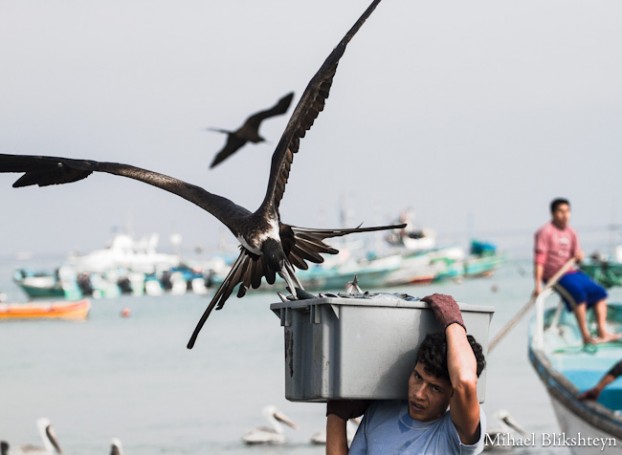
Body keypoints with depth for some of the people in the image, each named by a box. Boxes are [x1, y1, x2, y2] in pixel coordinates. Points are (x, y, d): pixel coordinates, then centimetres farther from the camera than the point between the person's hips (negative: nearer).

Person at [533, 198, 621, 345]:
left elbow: (575, 257, 17)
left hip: (572, 272, 8)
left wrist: (578, 257, -9)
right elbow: (539, 260, -14)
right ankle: (585, 336, -30)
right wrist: (538, 284, -21)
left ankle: (603, 332, -11)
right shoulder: (545, 232, -9)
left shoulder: (571, 233, 12)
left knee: (599, 291, -7)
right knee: (578, 293, -30)